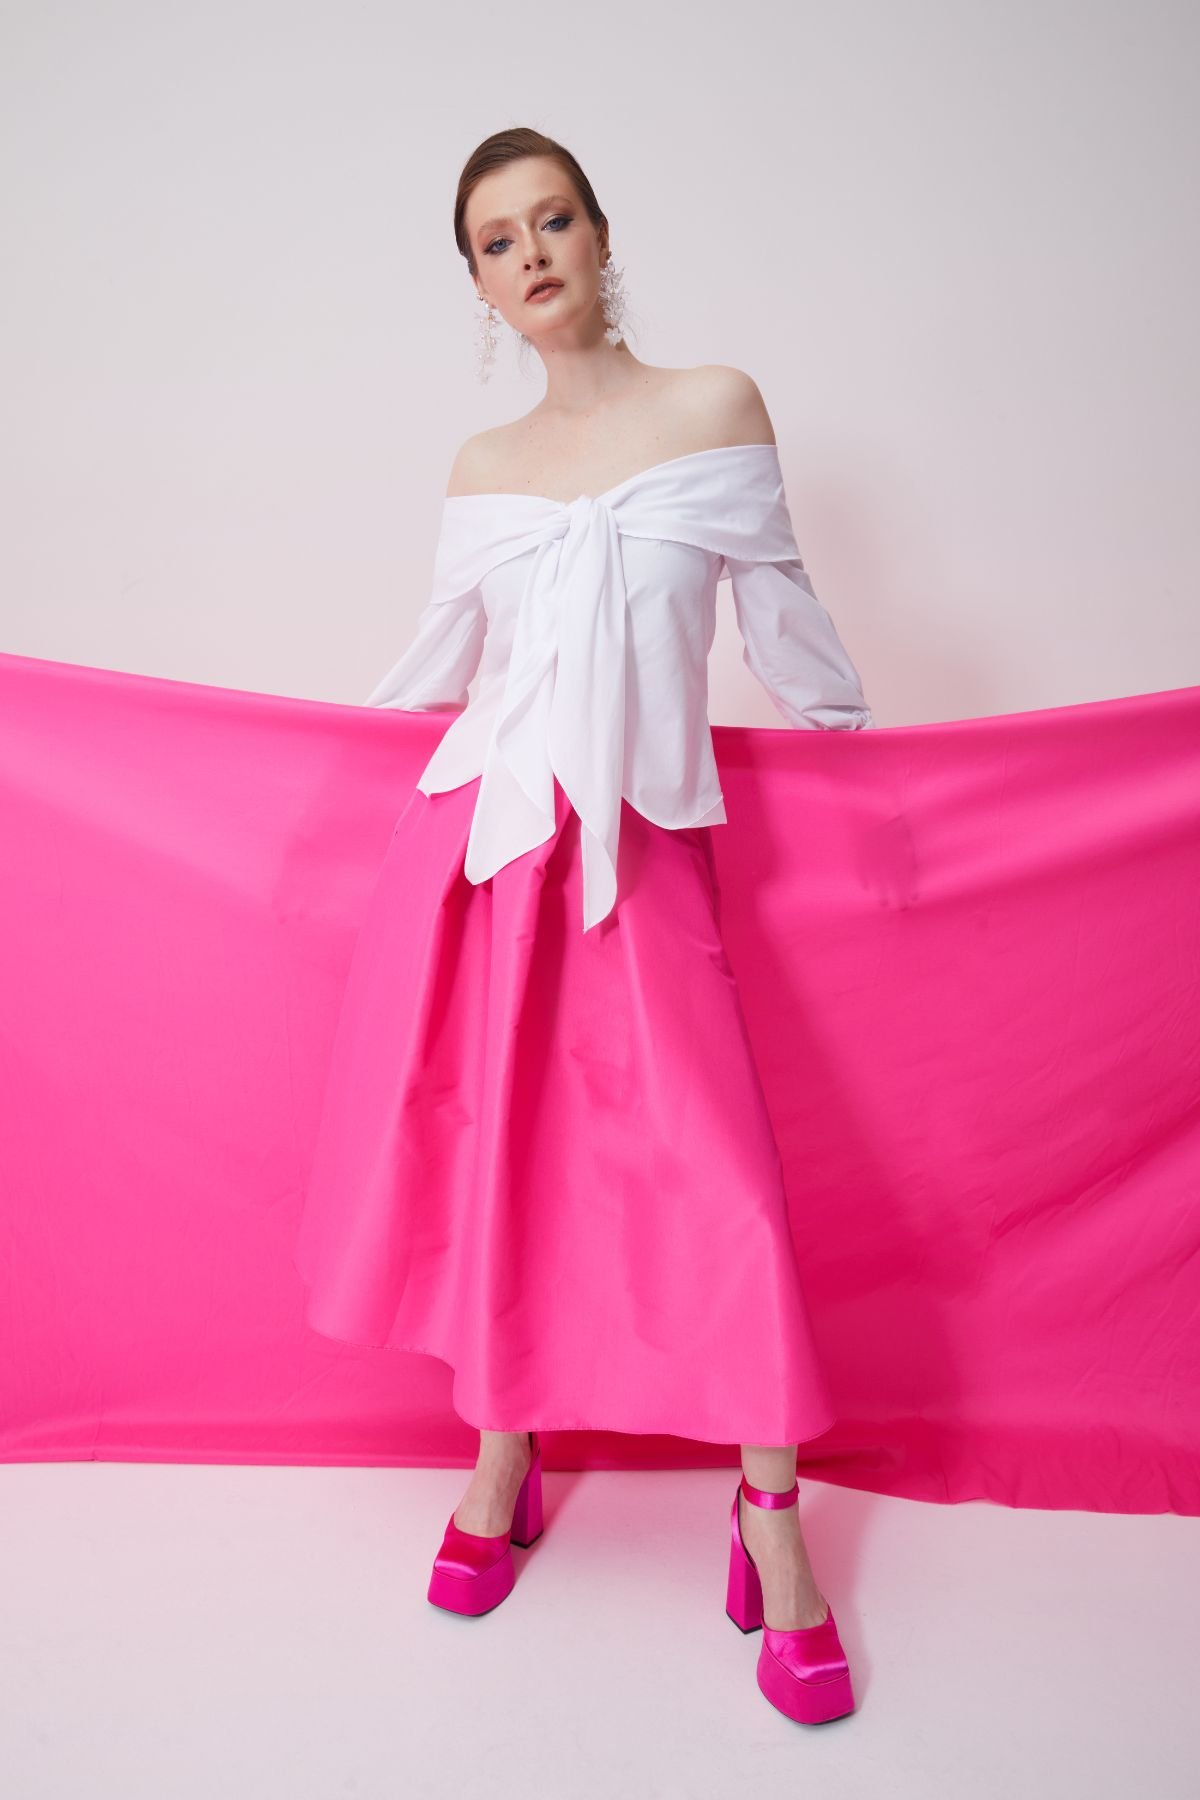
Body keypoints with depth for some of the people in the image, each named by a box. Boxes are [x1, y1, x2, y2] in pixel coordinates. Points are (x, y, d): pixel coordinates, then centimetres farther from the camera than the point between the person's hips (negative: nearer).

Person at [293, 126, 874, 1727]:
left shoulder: (713, 405, 7)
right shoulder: (480, 469, 13)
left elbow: (782, 622, 12)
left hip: (640, 845, -2)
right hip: (479, 825, 3)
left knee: (715, 1166, -8)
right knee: (484, 1152, 3)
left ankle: (772, 1511, 8)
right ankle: (502, 1461, 22)